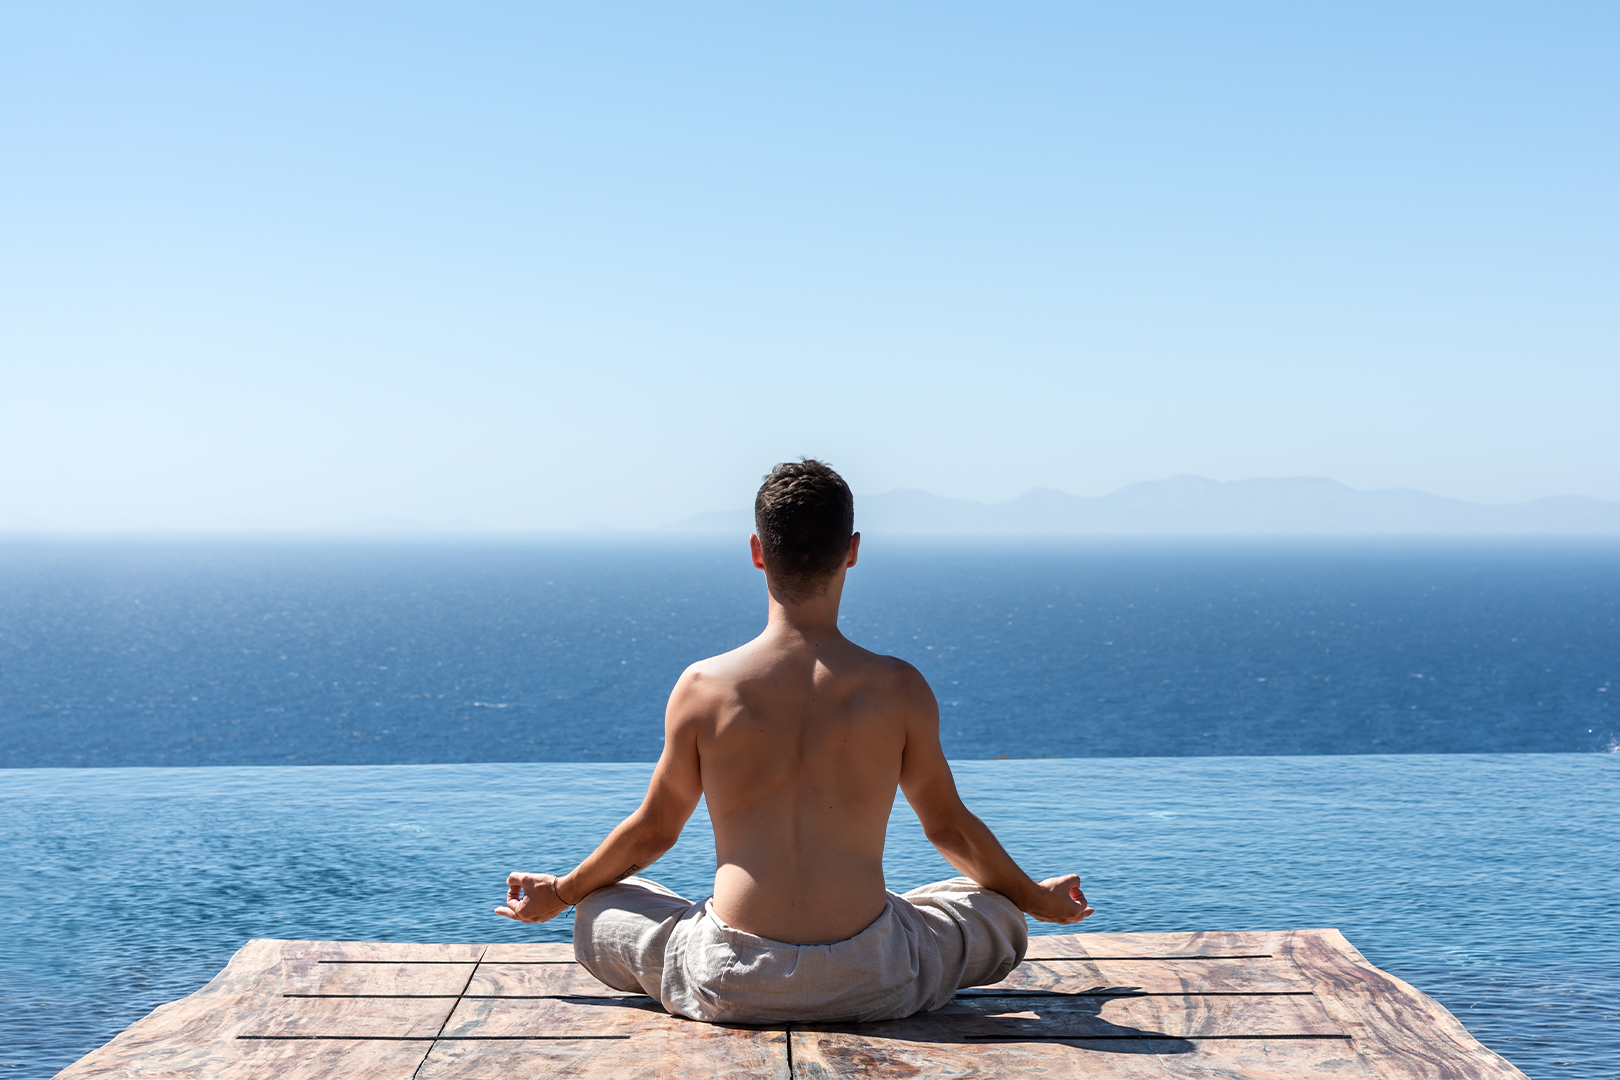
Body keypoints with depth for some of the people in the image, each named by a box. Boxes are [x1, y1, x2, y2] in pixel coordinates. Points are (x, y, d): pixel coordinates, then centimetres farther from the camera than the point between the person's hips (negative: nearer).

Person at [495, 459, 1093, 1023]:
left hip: (730, 987, 0)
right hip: (872, 986, 0)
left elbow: (653, 831, 6)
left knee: (598, 911, 27)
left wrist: (559, 893, 26)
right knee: (1001, 917, 26)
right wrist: (1038, 900, 27)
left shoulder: (703, 688, -7)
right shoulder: (899, 689, -7)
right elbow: (948, 825, 7)